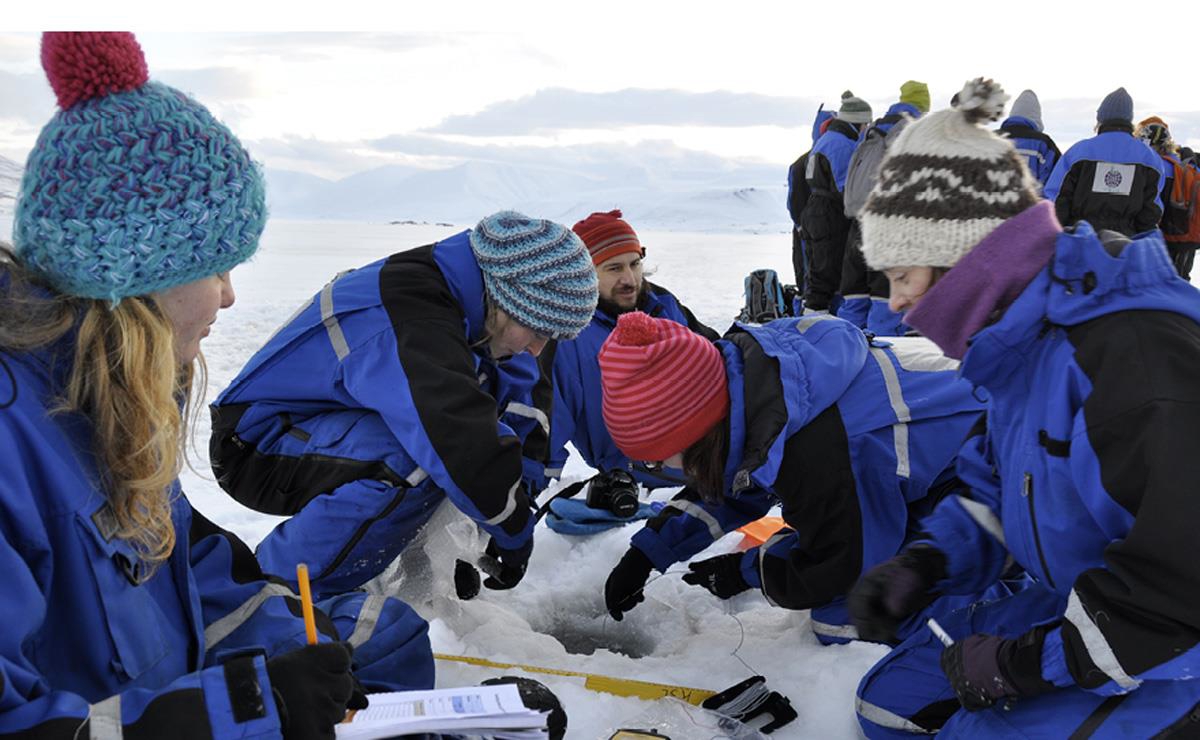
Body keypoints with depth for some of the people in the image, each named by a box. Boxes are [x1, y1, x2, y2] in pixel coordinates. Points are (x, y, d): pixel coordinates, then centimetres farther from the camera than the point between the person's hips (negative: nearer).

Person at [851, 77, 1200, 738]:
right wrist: (922, 566, -4)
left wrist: (1027, 663, -23)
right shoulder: (1023, 338, 0)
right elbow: (996, 485, 13)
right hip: (1077, 608, 9)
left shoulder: (1134, 349, -31)